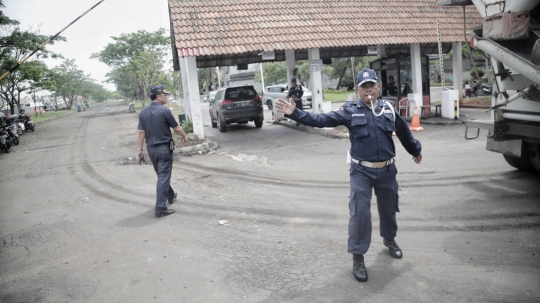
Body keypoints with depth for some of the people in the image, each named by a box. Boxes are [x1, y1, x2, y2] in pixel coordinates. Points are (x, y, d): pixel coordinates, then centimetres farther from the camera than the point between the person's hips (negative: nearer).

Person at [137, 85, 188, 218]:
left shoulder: (143, 112, 2)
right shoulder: (165, 110, -14)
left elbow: (141, 132, 2)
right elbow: (177, 128, -8)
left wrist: (140, 149, 8)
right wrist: (184, 137, 10)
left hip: (151, 148, 6)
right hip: (164, 148, -6)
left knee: (161, 174, 22)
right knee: (163, 177, -4)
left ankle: (170, 195, 41)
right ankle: (160, 208, -6)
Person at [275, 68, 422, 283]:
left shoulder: (388, 108, 2)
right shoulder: (350, 111, -7)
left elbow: (403, 131, 17)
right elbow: (320, 120, -14)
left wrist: (415, 150, 31)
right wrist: (295, 113, -25)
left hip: (387, 170, 3)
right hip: (362, 171, -3)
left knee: (388, 208, 18)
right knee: (360, 212, -8)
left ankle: (389, 240, 47)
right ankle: (358, 258, 6)